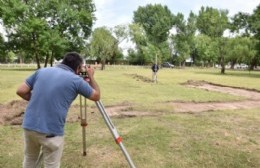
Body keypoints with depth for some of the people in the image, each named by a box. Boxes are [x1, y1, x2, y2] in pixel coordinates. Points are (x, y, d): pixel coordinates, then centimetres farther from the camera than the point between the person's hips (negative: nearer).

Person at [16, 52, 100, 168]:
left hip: (29, 125, 5)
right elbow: (96, 96, 6)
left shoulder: (42, 71, 6)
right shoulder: (76, 80, -6)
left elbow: (21, 91, 6)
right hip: (51, 131, -5)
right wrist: (91, 77, 20)